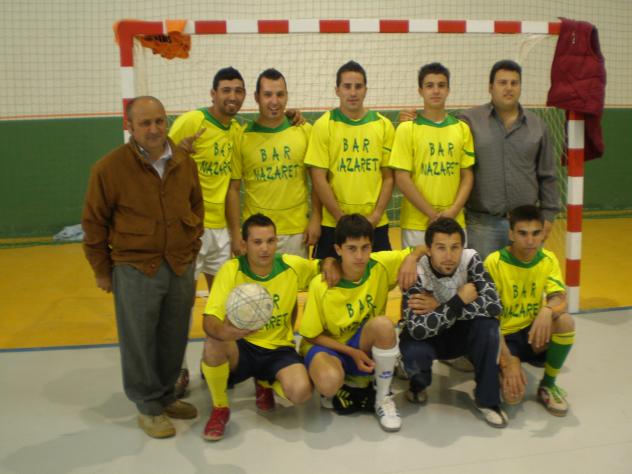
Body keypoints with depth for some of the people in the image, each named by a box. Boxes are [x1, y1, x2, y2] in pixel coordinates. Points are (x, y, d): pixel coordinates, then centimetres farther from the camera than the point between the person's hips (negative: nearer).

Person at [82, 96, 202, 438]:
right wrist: (102, 270, 0)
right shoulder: (109, 168, -11)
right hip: (135, 269, -4)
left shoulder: (184, 162, 2)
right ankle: (149, 407, 22)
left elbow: (196, 206, 16)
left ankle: (166, 396, 33)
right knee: (139, 341, 5)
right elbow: (94, 223, -4)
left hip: (181, 267, 4)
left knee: (174, 339, 13)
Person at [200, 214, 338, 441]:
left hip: (278, 348, 2)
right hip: (241, 347, -1)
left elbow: (321, 266, 15)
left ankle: (265, 384, 11)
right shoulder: (231, 270, -14)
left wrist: (329, 263, -12)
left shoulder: (293, 265, -6)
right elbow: (210, 320, -22)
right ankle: (219, 408, -7)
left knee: (300, 391, -28)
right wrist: (222, 331, -48)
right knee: (213, 344, -37)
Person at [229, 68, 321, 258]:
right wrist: (236, 231, -3)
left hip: (297, 230, 1)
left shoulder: (304, 131, 0)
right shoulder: (243, 137, -1)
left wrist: (316, 218, -2)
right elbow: (233, 188, 2)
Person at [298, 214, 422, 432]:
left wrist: (411, 259, -25)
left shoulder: (381, 265, -13)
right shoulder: (321, 286, -19)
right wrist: (351, 352, -19)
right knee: (329, 382, -39)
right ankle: (335, 391, 3)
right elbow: (313, 335, -9)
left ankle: (383, 398, -12)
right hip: (329, 347, -3)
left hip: (364, 346, 3)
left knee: (383, 324, -33)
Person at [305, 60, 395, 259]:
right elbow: (318, 179, -6)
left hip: (376, 225, 2)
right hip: (333, 225, -2)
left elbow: (388, 177, 7)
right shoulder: (323, 125, -2)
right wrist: (342, 219, -10)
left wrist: (376, 215, -5)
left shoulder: (384, 125, 5)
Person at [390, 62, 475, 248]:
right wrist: (433, 214, -11)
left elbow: (468, 175, 8)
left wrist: (453, 211, -8)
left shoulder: (462, 128, 8)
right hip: (416, 224, -3)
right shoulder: (407, 129, -2)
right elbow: (402, 178, -7)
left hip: (455, 223, 3)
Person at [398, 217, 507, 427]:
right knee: (413, 352, -35)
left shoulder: (471, 259, -20)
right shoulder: (416, 273, -28)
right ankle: (418, 384, 4)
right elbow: (418, 330, -37)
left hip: (461, 331, 2)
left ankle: (487, 399, -10)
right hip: (427, 337, -2)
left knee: (487, 325, -29)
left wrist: (439, 307, -31)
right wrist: (460, 301, -33)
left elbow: (494, 304, -30)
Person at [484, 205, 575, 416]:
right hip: (505, 336, -4)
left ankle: (548, 385, -5)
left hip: (533, 331, 4)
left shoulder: (548, 259, -3)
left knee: (565, 321, -29)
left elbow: (560, 299, -16)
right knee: (513, 394, -27)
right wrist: (508, 362, -26)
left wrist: (547, 311, -42)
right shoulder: (494, 262, -17)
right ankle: (499, 370, 11)